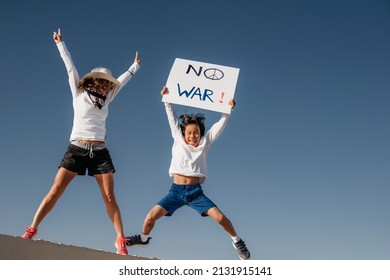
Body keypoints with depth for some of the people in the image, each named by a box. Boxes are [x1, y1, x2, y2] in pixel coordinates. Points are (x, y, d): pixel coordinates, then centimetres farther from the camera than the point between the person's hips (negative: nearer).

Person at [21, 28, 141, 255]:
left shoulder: (105, 100, 17)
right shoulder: (79, 93, 9)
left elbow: (123, 80, 28)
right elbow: (70, 67, 12)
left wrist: (135, 66, 38)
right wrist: (60, 44, 16)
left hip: (100, 152, 3)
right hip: (77, 149, -2)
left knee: (110, 197, -5)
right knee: (56, 191, -8)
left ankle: (121, 241, -5)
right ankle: (31, 231, -4)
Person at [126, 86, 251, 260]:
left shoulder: (204, 143, 5)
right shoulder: (178, 140, 7)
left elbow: (220, 126, 1)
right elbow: (172, 118, 9)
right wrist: (167, 99, 7)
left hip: (195, 192, -1)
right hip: (176, 191, 1)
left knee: (220, 217, -13)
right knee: (151, 216, -10)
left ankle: (236, 241, 14)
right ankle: (144, 238, 22)